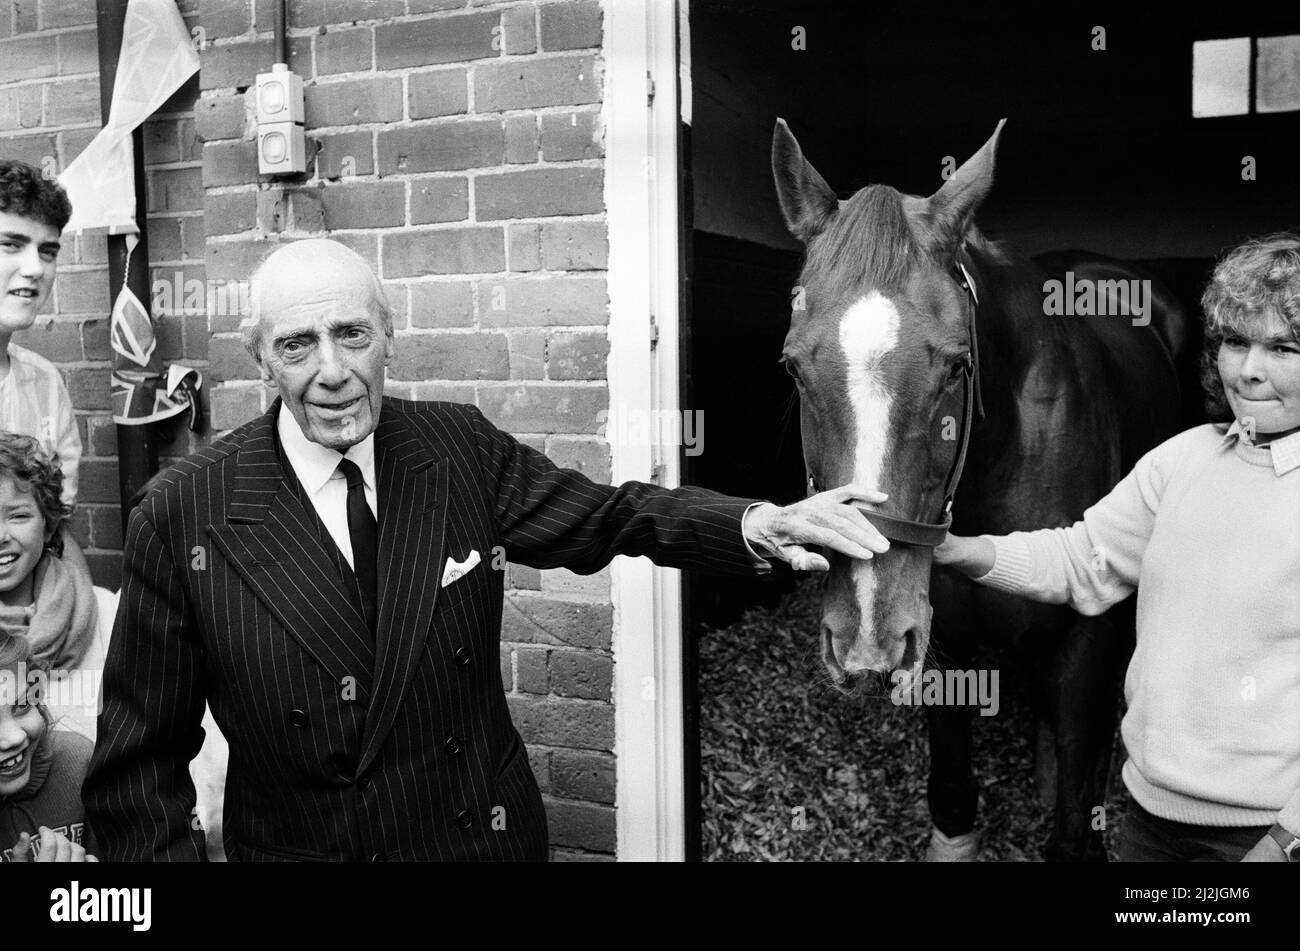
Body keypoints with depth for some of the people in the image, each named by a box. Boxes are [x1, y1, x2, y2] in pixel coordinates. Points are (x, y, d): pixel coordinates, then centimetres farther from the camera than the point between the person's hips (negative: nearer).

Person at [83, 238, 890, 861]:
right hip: (292, 842, -2)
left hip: (485, 833, 3)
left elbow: (606, 516, 0)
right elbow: (141, 761, -8)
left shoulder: (461, 449, -8)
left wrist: (759, 524, -16)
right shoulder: (183, 516, -15)